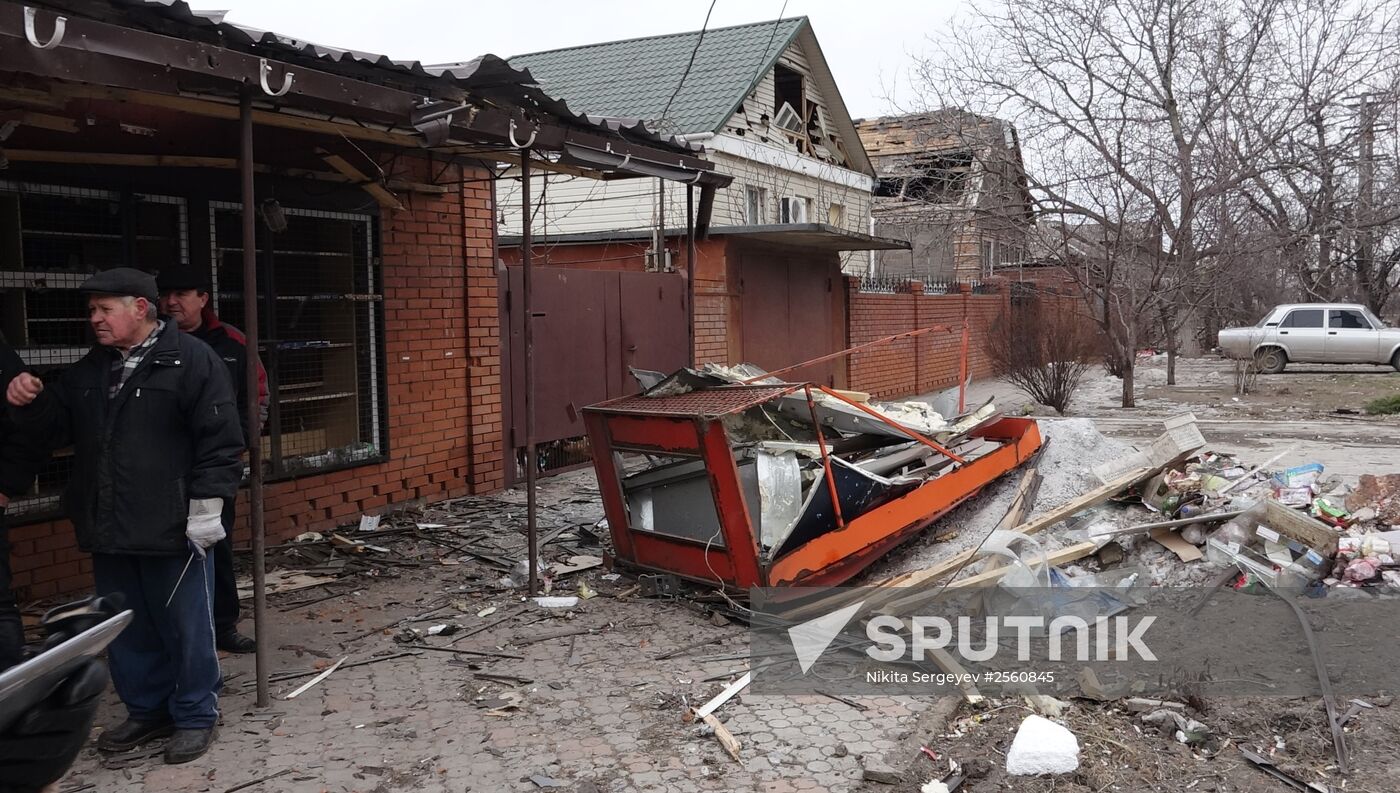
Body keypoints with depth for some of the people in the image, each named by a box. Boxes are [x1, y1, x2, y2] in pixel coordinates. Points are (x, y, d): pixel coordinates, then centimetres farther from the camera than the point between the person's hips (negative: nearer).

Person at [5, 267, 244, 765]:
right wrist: (28, 405, 2)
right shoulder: (91, 369, 14)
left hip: (173, 531, -7)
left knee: (186, 627, 4)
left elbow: (220, 440, -12)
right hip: (110, 533, 7)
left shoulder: (192, 360, -9)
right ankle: (147, 710, 32)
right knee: (127, 631, 17)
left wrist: (206, 504, -16)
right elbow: (57, 427, 23)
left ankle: (195, 715, 19)